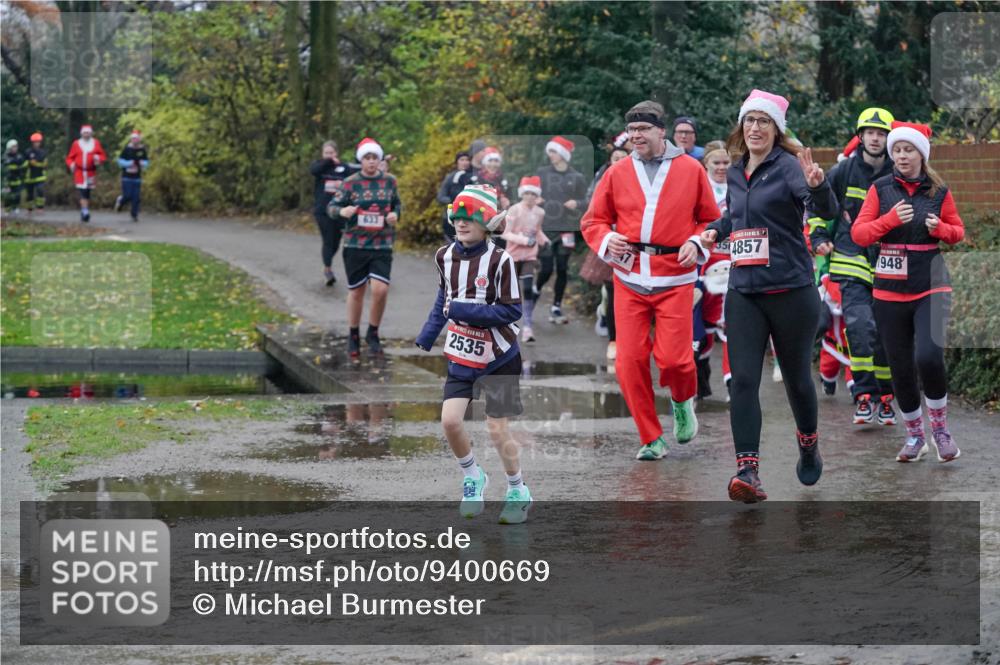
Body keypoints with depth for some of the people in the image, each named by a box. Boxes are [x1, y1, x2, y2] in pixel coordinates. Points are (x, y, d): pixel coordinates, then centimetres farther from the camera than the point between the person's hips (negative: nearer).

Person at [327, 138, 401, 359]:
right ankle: (353, 336, 26)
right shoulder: (351, 182, -3)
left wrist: (395, 214, -3)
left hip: (382, 245, 1)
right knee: (356, 291, 8)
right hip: (355, 245, -1)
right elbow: (332, 207, -1)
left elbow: (397, 204, 19)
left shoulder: (389, 181, 4)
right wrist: (343, 211, -23)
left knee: (380, 289, -13)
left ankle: (373, 334, 7)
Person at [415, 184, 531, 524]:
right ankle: (473, 478, 19)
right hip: (461, 355, 5)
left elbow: (511, 311, -18)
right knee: (450, 420, -6)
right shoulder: (445, 257, -1)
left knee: (496, 428, -1)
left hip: (497, 357, -5)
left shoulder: (499, 260, -18)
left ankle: (518, 492, 19)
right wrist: (424, 342, 10)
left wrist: (462, 311, -23)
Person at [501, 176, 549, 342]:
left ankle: (528, 327, -16)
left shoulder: (539, 212, 0)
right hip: (514, 255, -2)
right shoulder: (514, 210, -12)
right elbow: (506, 233, -15)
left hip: (530, 256, 2)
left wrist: (544, 241, 3)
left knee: (528, 289, -13)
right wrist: (526, 240, -24)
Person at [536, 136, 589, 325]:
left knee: (562, 269, 3)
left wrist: (577, 203, -13)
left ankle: (556, 308, 12)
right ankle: (535, 291, 25)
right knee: (547, 269, -4)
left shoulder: (576, 178, 3)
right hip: (545, 227, -1)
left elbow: (584, 202, 7)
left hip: (567, 228, 1)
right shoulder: (542, 173, 3)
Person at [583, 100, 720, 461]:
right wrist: (607, 240, -7)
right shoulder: (617, 173, 7)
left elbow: (711, 219, 10)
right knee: (629, 362, -3)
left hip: (675, 279, -2)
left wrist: (697, 244, -9)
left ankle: (683, 401, 25)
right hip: (629, 278, 2)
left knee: (673, 357, -11)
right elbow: (593, 220, 13)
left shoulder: (691, 170, 4)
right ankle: (651, 439, 10)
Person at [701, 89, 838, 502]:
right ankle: (747, 471, -14)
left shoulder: (787, 166, -9)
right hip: (743, 293, 5)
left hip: (791, 290, -5)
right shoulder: (736, 174, 11)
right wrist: (714, 230, 11)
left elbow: (826, 209, -25)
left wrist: (817, 185, -45)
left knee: (796, 376, 10)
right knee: (743, 379, -9)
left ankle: (808, 444, 38)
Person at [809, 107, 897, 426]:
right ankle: (863, 395, -11)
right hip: (851, 262, -1)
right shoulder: (844, 171, 0)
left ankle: (883, 397, 19)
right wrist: (819, 237, 8)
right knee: (860, 325, -17)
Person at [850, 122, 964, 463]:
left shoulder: (939, 191, 3)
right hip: (889, 291, 2)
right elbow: (858, 233, -3)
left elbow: (958, 231, 13)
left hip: (931, 286, -1)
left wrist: (940, 229, -9)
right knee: (900, 367, 6)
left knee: (929, 355, -21)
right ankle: (914, 435, 24)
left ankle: (940, 426, 0)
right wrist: (891, 220, -18)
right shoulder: (880, 189, 2)